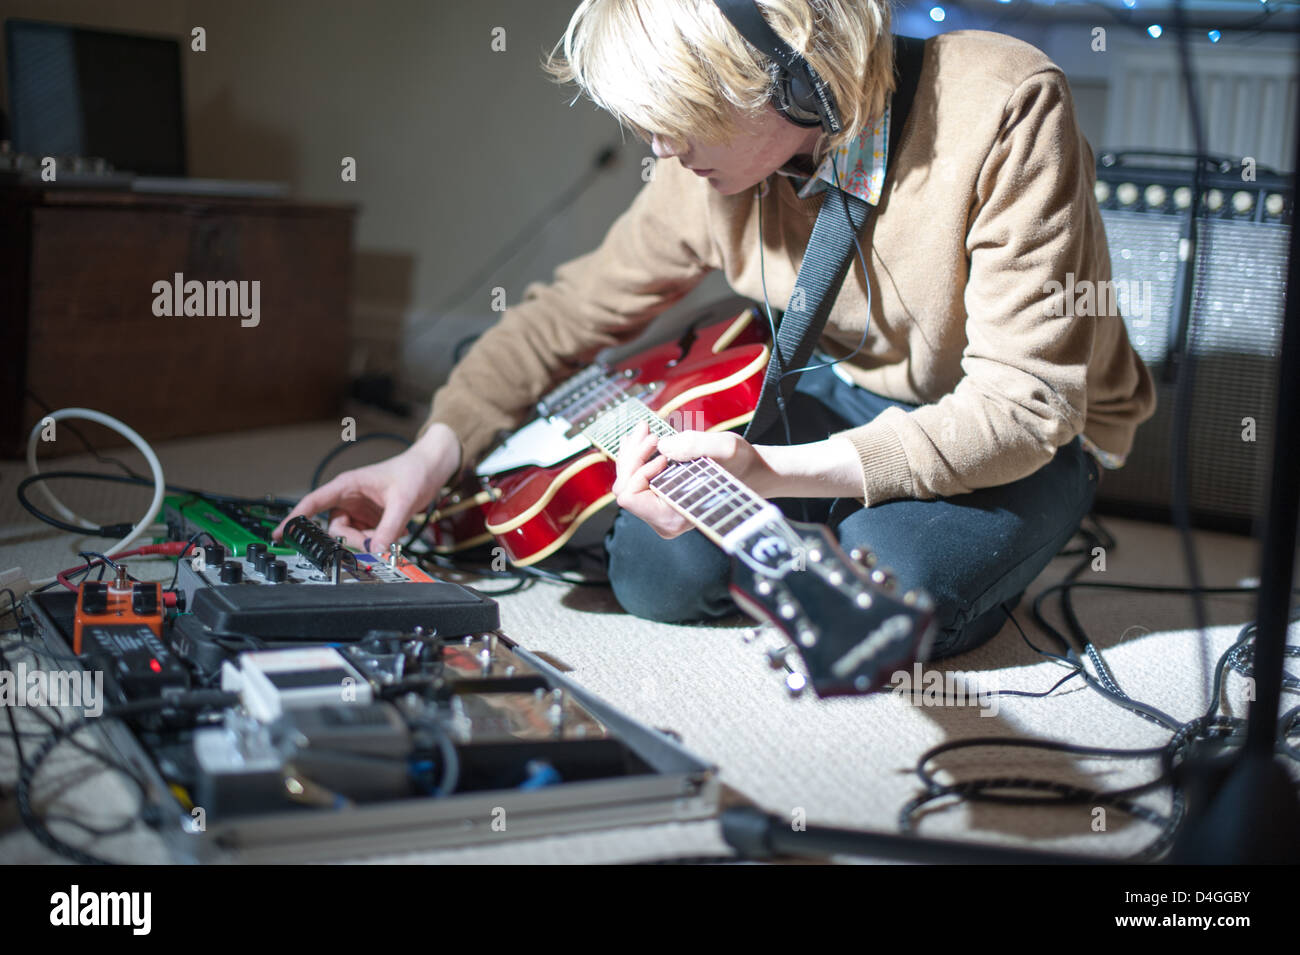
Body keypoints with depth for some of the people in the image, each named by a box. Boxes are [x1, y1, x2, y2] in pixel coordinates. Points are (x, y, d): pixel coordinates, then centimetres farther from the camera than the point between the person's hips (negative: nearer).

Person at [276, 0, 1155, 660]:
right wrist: (437, 451, -8)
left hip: (1031, 433, -4)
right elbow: (578, 304, 3)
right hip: (848, 392, 5)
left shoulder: (1003, 110, -30)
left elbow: (1025, 406, -32)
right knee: (661, 573, -15)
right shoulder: (717, 168, -12)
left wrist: (772, 474, -41)